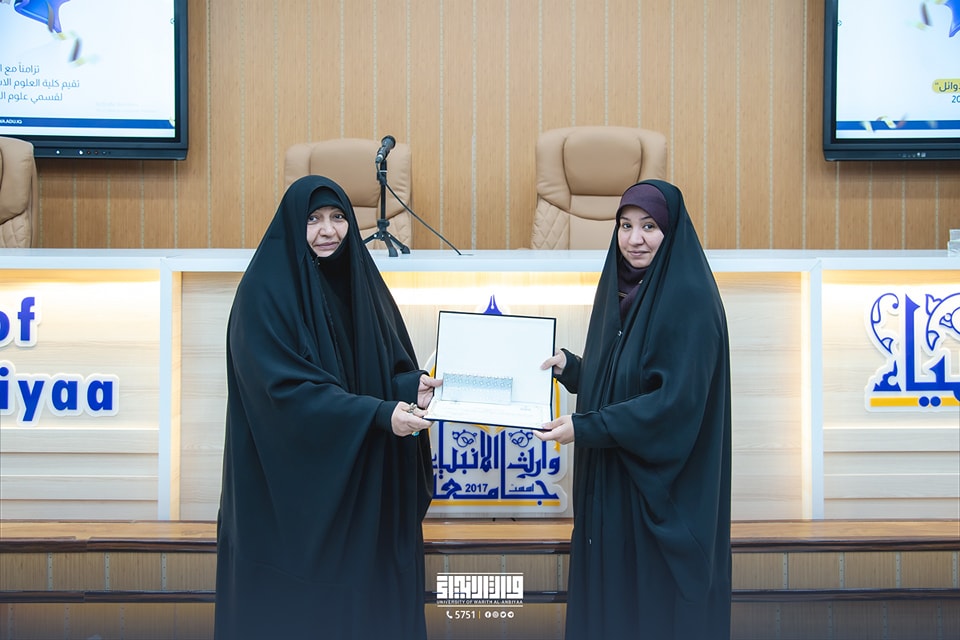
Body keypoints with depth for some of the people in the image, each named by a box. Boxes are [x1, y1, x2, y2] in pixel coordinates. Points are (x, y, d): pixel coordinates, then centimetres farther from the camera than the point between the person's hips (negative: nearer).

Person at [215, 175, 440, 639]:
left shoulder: (360, 281, 8)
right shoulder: (264, 291, -11)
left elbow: (391, 368, 9)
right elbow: (289, 387, -20)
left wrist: (413, 387, -15)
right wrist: (379, 414, -27)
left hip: (360, 485, 6)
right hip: (289, 486, -5)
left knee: (364, 595, 9)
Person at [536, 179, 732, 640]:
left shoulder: (689, 300, -15)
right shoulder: (619, 291, 10)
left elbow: (677, 401, -22)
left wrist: (585, 428, -21)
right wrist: (568, 366, -1)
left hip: (665, 487, -8)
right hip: (610, 481, 8)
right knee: (608, 594, 13)